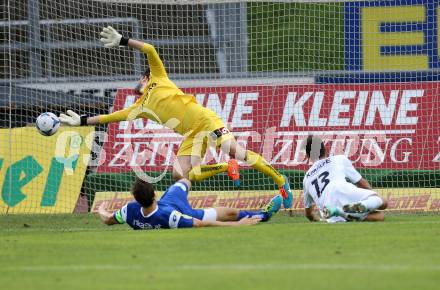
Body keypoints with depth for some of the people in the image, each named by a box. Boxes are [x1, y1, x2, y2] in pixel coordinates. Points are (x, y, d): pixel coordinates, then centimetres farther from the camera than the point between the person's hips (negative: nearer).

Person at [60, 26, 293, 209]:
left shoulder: (158, 79, 14)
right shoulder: (140, 108, 25)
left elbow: (150, 50, 4)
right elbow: (112, 117, 26)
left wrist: (122, 41, 0)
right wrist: (81, 121, 22)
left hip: (204, 119, -6)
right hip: (191, 135, 6)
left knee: (236, 152, -22)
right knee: (180, 175, -15)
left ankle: (280, 181, -12)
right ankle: (227, 168, -2)